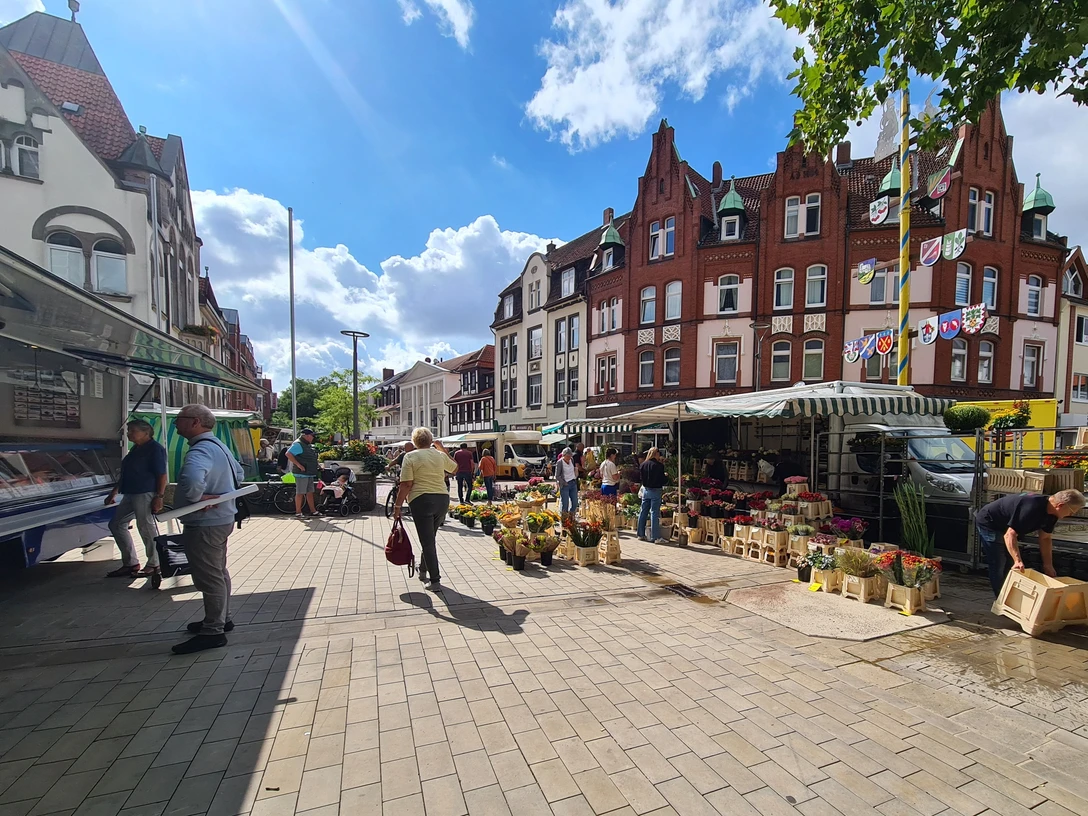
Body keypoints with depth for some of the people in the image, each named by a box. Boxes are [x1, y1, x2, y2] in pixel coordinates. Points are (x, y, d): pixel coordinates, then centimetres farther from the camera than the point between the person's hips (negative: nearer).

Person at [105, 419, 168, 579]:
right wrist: (114, 492, 26)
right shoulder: (136, 448, 16)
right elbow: (125, 474, 26)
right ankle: (130, 563, 22)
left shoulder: (155, 449, -12)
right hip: (130, 494, 10)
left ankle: (154, 565, 8)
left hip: (145, 495, -10)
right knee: (116, 524, 14)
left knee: (147, 529, -4)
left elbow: (162, 476, -18)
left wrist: (159, 497, -23)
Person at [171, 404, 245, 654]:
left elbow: (191, 480, -44)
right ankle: (222, 619, 35)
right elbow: (239, 474, 23)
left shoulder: (200, 450, -23)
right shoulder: (218, 446, 10)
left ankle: (213, 632, 12)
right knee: (218, 572, 21)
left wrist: (197, 497, -26)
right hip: (220, 519, 10)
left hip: (204, 524, -10)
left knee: (209, 578, 0)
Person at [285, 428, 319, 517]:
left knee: (310, 492, 13)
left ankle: (313, 511, 18)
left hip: (309, 473, 10)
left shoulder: (309, 445, 18)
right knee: (300, 493, -4)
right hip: (302, 473, -9)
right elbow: (288, 454, -23)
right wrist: (298, 465, -24)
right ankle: (298, 513, 2)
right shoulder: (298, 444, -13)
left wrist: (317, 465, 18)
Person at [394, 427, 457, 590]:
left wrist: (398, 505, -4)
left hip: (421, 500, -4)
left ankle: (435, 581, 4)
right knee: (429, 537, 22)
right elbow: (455, 469, 24)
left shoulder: (410, 457, -6)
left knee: (427, 541, 2)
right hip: (442, 499, 5)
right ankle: (423, 570, 37)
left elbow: (406, 485, -11)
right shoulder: (440, 455, 6)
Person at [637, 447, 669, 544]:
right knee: (654, 513, -2)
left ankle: (641, 534, 19)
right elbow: (663, 481, -12)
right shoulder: (659, 466, -15)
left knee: (643, 512, 12)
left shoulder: (643, 464, 2)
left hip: (645, 490, 6)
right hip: (655, 491, -6)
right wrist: (666, 476, 8)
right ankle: (656, 537, 1)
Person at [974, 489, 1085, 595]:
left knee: (1008, 566, 16)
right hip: (988, 523, -10)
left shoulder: (1050, 511, -5)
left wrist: (1048, 565, 1)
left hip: (1002, 526, 10)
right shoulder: (1032, 508, -35)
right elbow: (1010, 535, -37)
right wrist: (1018, 560, -44)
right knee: (998, 566, -10)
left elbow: (1045, 538, 5)